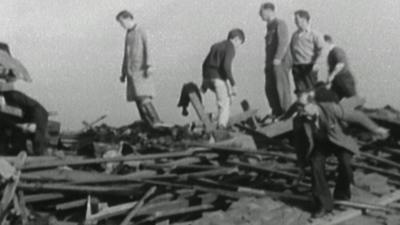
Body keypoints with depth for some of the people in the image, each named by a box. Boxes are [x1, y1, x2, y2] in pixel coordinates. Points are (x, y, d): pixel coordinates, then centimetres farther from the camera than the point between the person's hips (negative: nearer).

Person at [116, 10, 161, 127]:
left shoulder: (140, 32, -3)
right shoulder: (128, 34, 19)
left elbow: (147, 50, -13)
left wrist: (148, 66, -24)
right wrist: (123, 73, 21)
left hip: (141, 71, -7)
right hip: (131, 72, 7)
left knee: (144, 99, -19)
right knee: (138, 101, -1)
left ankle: (157, 123, -17)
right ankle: (149, 126, -2)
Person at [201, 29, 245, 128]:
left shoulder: (216, 46, 20)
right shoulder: (230, 47, -5)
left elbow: (205, 63, 19)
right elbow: (226, 66, -19)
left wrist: (204, 82, 24)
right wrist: (233, 84, -18)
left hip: (208, 78, 8)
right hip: (220, 78, -8)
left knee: (227, 96, 27)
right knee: (225, 105, 0)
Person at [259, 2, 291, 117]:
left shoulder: (280, 24, -5)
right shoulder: (269, 26, 19)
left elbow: (284, 42, -15)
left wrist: (278, 58, -22)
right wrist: (267, 62, 13)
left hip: (280, 62, -8)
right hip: (270, 63, 8)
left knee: (282, 87, -6)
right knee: (270, 89, 6)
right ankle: (277, 113, 12)